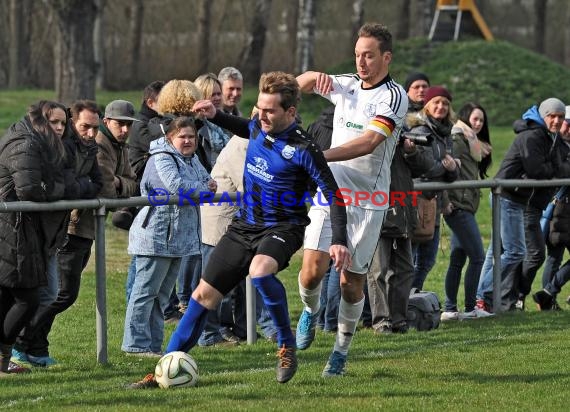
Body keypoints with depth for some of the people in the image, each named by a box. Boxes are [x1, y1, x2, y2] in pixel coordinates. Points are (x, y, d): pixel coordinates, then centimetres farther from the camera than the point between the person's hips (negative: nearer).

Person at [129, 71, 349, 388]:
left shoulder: (302, 149, -20)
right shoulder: (260, 126, 0)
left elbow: (333, 192, -17)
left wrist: (339, 240, -25)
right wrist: (216, 116, 14)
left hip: (282, 228, -7)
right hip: (245, 225, 7)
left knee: (260, 271, -39)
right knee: (204, 294, 3)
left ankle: (287, 345, -16)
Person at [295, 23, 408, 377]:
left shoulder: (394, 96, -10)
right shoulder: (346, 85, 8)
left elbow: (369, 142, -24)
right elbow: (300, 83, 24)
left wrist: (322, 156, -36)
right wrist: (314, 77, -1)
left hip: (367, 201, -3)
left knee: (351, 282, 2)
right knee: (313, 268, -13)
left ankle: (342, 351, 22)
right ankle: (311, 311, 20)